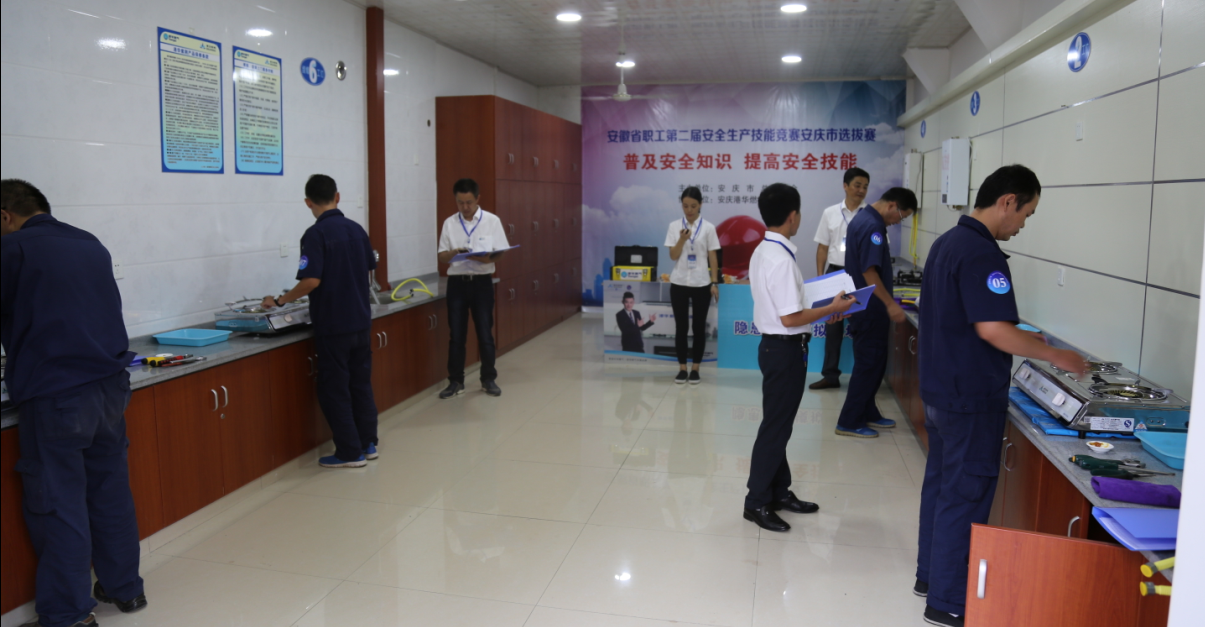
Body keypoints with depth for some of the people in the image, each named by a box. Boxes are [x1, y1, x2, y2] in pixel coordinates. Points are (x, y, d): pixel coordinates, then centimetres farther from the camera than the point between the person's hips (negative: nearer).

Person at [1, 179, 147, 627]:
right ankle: (124, 587, 27)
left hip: (54, 394, -6)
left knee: (58, 503, 3)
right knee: (111, 489, 15)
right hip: (110, 384, 6)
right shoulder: (91, 245, 12)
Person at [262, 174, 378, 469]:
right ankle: (367, 444, 22)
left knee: (334, 390, 4)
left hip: (332, 325, -6)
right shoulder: (357, 229, 5)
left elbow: (311, 281, -21)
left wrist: (280, 301, -7)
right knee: (361, 382, 15)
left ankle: (350, 453, 8)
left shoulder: (316, 234, -14)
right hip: (361, 320, 6)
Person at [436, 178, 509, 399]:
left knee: (485, 333, 4)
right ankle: (456, 381, 15)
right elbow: (442, 257, 5)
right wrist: (454, 253, -17)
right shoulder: (449, 223, 5)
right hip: (457, 282, 1)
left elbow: (501, 252, -2)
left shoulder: (492, 221, 0)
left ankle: (489, 379, 17)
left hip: (482, 282, -1)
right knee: (456, 335, 6)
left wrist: (487, 258, -22)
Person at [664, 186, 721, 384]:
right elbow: (673, 256, -4)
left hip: (701, 284, -1)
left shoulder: (708, 227, -1)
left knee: (699, 327, 5)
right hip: (679, 283, 1)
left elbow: (712, 258, 0)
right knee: (681, 326, 4)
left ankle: (695, 368, 14)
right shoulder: (674, 226, 1)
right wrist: (682, 239, -21)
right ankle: (682, 368, 12)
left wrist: (714, 282, -6)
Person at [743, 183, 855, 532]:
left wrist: (820, 310, 15)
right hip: (785, 349, -10)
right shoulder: (782, 259, -23)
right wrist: (831, 309, -13)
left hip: (774, 345, 10)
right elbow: (790, 318, -24)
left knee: (779, 424, 18)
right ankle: (757, 502, 11)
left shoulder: (762, 252, 7)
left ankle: (779, 492, 31)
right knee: (775, 427, 0)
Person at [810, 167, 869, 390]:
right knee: (832, 324, 9)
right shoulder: (830, 213, 7)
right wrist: (820, 276, 4)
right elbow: (822, 247, 9)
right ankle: (830, 375, 17)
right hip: (835, 273, 3)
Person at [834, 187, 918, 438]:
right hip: (870, 309, -10)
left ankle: (867, 413, 29)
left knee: (871, 363, 18)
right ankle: (849, 422, 5)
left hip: (862, 306, 10)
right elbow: (869, 272, -26)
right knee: (869, 365, -2)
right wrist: (890, 304, -23)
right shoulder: (873, 227, -21)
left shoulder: (862, 219, 11)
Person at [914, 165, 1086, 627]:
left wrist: (1020, 339, 16)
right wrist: (1053, 355, -13)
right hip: (970, 396, -9)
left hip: (941, 389, 10)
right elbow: (992, 329, -26)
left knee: (941, 481, 18)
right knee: (965, 493, 0)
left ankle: (931, 573, 30)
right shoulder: (982, 253, -21)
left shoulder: (948, 242, 10)